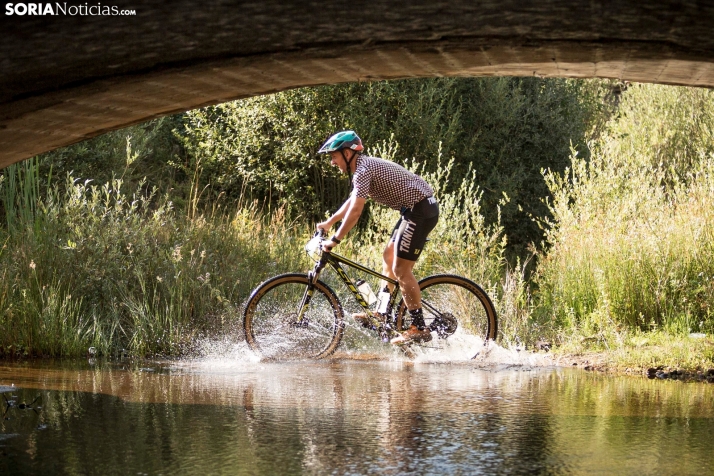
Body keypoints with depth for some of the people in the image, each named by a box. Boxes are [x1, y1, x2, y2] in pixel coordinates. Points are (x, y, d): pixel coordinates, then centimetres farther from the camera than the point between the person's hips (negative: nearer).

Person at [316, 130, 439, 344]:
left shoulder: (364, 170, -16)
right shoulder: (364, 167, 16)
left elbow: (355, 211, -22)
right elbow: (352, 201, 30)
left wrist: (334, 241, -19)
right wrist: (328, 223, 34)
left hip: (421, 210, -11)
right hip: (415, 209, 11)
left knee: (401, 269, -11)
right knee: (389, 257, 18)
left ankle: (419, 328, -12)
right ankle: (382, 314, 23)